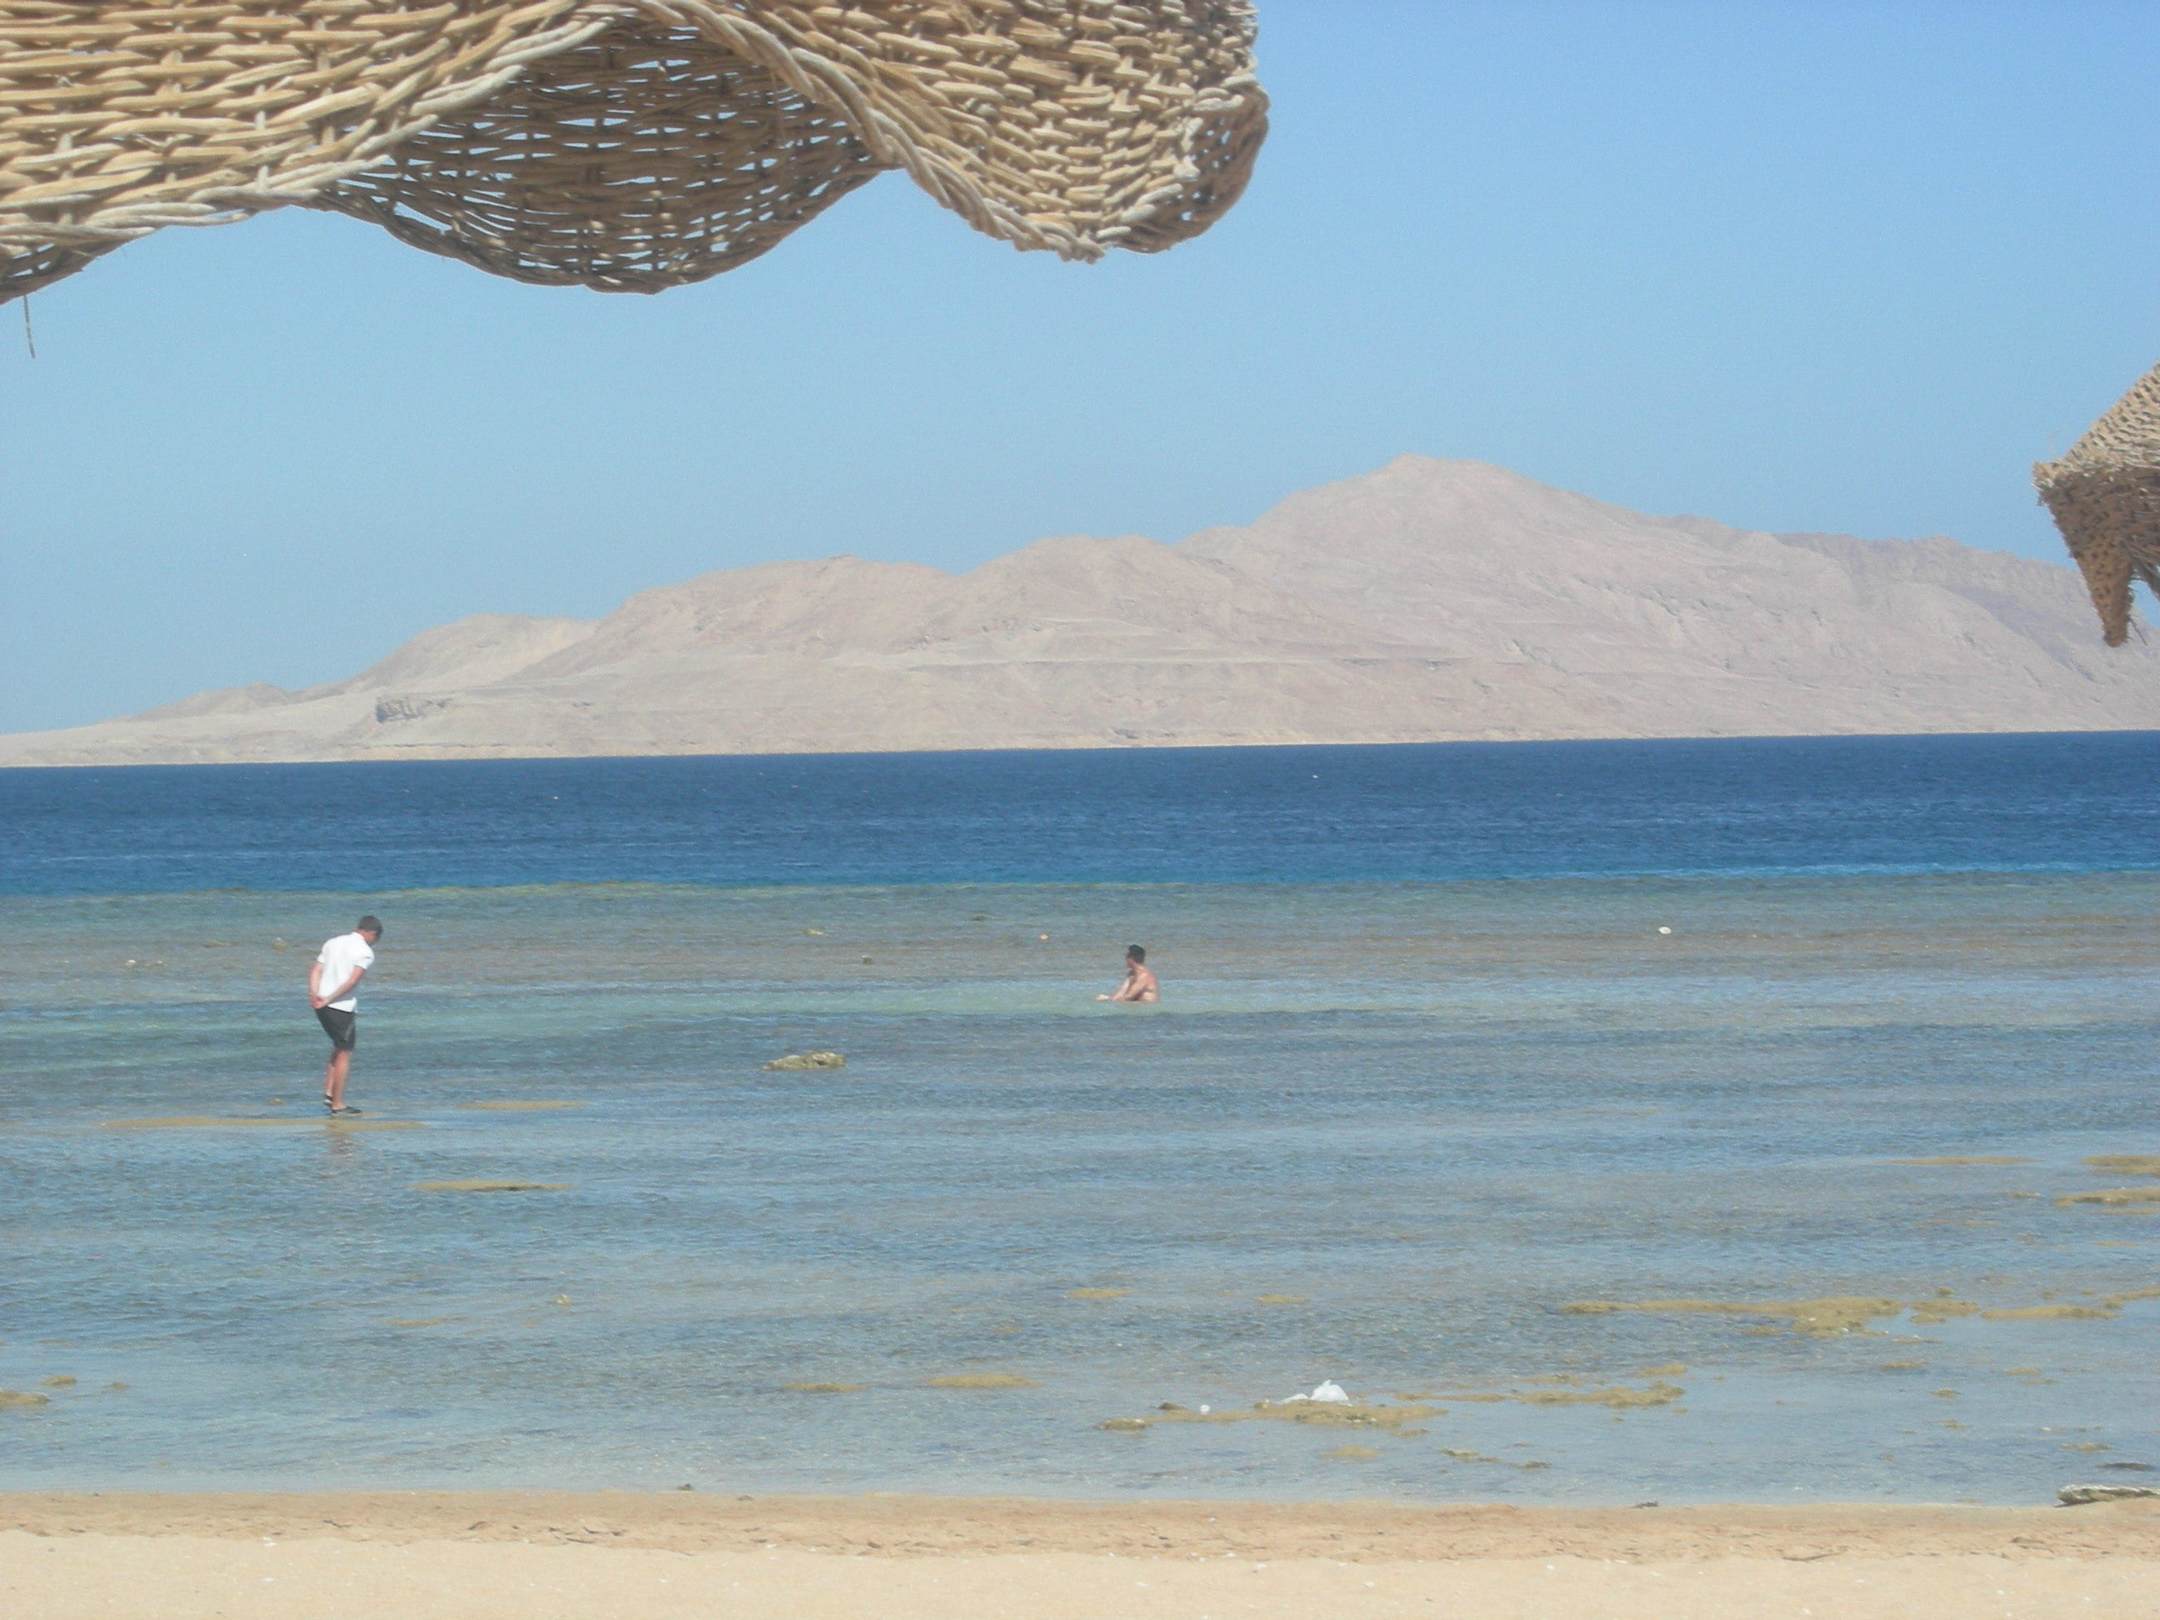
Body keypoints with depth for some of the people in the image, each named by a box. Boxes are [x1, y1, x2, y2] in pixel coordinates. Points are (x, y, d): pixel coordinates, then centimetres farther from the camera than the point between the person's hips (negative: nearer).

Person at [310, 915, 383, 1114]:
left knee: (338, 1048, 23)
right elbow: (352, 980, -18)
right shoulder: (365, 952, -6)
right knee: (344, 1054, 4)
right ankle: (337, 1104, 6)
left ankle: (328, 1094, 15)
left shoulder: (333, 943, 16)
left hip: (322, 1006, 7)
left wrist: (314, 994, -8)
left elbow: (315, 971, 6)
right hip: (343, 1007, -7)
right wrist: (329, 999, -18)